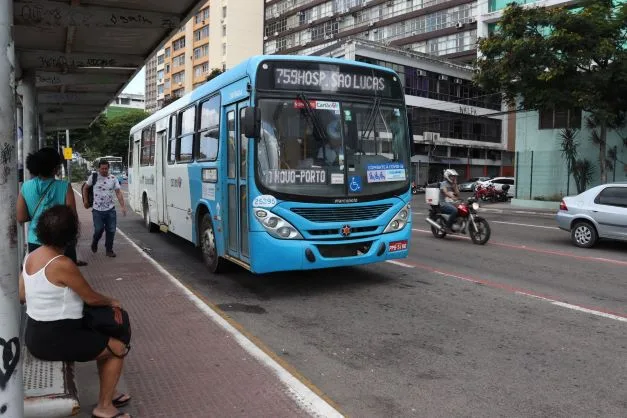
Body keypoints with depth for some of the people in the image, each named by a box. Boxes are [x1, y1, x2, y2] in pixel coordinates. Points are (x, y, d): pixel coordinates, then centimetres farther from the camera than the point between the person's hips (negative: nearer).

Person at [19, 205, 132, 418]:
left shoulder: (31, 257, 2)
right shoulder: (62, 264, -26)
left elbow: (22, 296, 13)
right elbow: (91, 298, -15)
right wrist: (112, 302, 4)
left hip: (36, 334, 9)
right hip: (54, 339, -9)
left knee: (103, 341, 23)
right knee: (118, 348, 5)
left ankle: (106, 397, 33)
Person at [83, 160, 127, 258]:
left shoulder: (113, 179, 1)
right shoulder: (93, 177, -2)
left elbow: (118, 193, 0)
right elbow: (85, 188, 11)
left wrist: (123, 206, -8)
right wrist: (85, 201, 5)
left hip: (110, 210, 1)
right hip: (97, 210, -1)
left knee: (111, 230, 2)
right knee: (99, 230, -2)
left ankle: (109, 250, 16)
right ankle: (94, 243, 30)